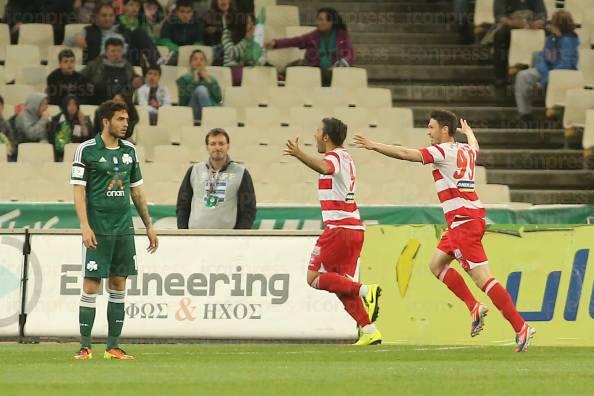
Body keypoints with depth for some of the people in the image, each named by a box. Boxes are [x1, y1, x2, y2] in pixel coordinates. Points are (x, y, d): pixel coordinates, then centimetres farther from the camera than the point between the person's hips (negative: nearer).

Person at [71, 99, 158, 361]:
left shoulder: (129, 150, 12)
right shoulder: (86, 150, -5)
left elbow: (136, 190, 18)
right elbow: (78, 189, -7)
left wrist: (149, 226, 16)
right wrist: (85, 226, -17)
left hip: (123, 229, 5)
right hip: (98, 230, -5)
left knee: (118, 286, 5)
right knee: (91, 286, -5)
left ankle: (113, 346, 10)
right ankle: (85, 347, 0)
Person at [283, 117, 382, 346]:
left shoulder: (334, 157, -10)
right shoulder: (346, 157, 19)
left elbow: (323, 167, -35)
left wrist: (299, 154, -49)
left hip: (338, 228, -9)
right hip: (355, 228, 9)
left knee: (314, 278, -5)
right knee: (342, 284, 8)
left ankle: (365, 291, -19)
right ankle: (368, 330, -3)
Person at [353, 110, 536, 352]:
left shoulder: (442, 151, -9)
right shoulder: (466, 150, 15)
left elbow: (405, 154, -14)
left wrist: (373, 146, -6)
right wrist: (468, 132, 63)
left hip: (462, 221, -9)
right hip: (472, 216, 9)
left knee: (481, 278, -12)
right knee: (436, 264, 19)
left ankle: (521, 327, -16)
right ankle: (474, 308, 11)